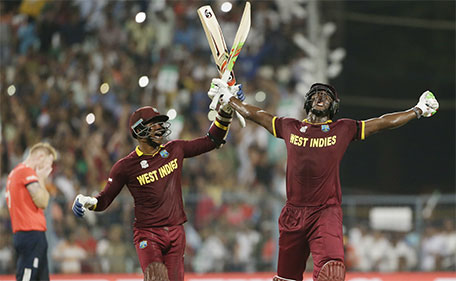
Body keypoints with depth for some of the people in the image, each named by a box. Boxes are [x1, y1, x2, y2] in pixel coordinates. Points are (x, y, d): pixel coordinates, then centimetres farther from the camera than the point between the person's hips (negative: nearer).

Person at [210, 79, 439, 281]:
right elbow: (255, 114, 25)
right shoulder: (290, 127, 14)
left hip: (326, 213, -2)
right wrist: (229, 99, 32)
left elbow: (382, 123, 11)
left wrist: (418, 110, 11)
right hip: (293, 213, 2)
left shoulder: (343, 129, 9)